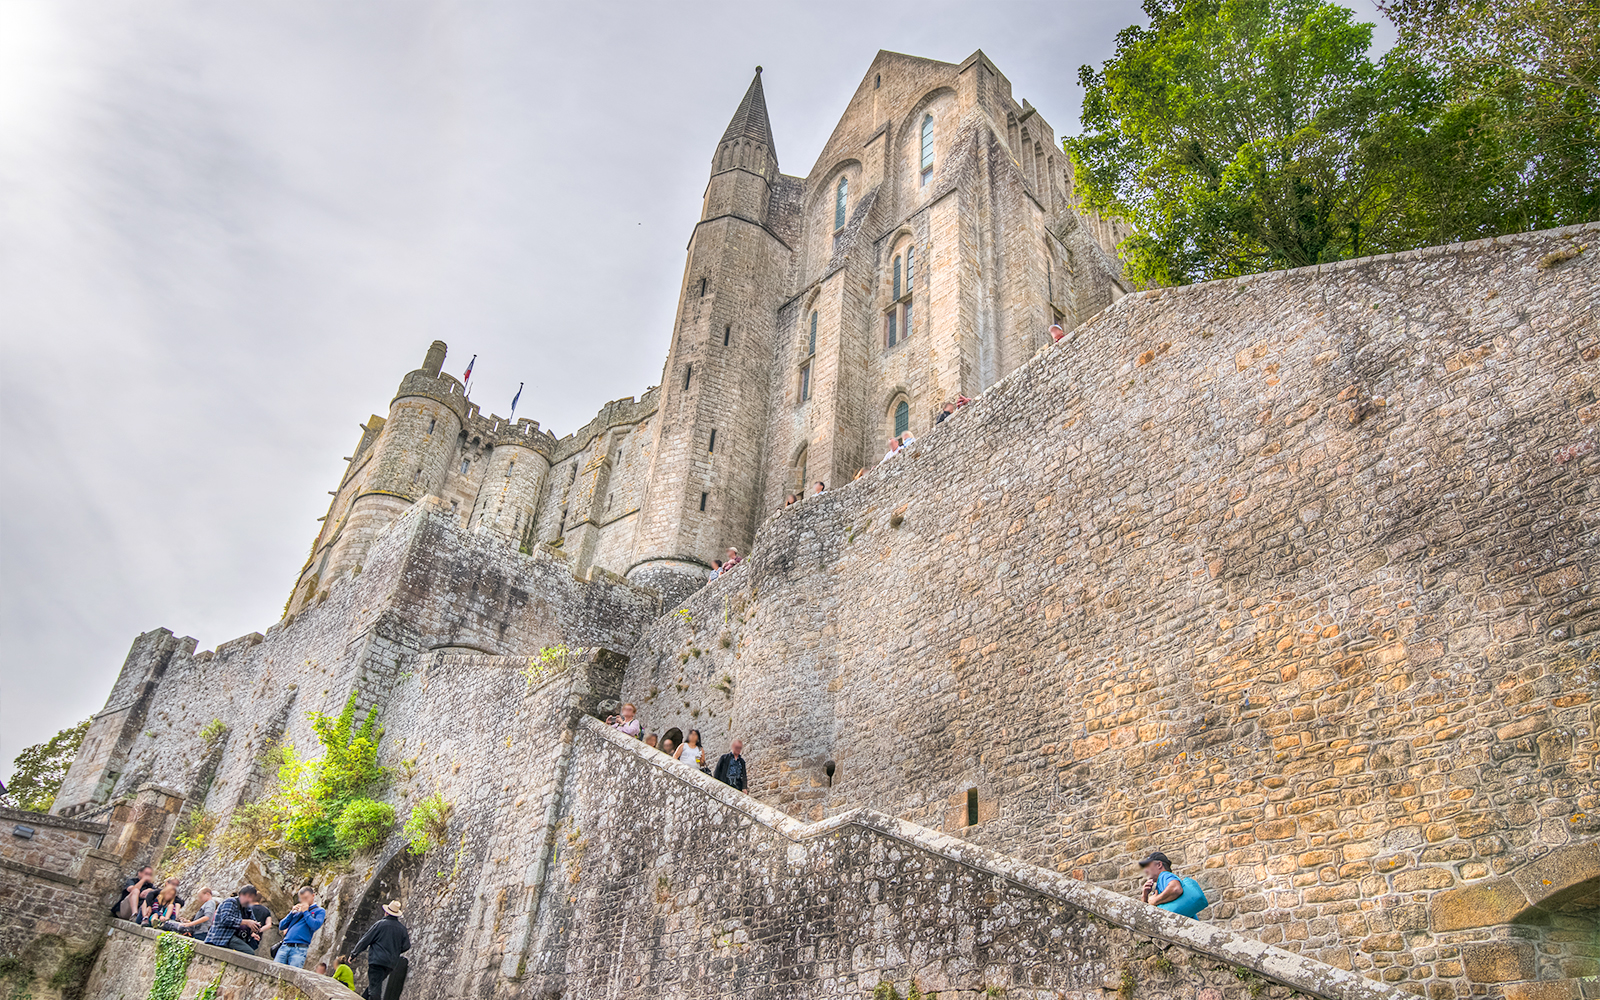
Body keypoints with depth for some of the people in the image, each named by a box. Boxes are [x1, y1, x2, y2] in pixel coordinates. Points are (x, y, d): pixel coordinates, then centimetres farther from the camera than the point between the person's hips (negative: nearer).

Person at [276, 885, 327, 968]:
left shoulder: (319, 911, 9)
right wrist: (292, 912, 6)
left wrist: (305, 911, -1)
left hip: (299, 949, -5)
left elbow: (315, 926, -10)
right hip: (284, 946, 5)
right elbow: (281, 926, 19)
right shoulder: (297, 910, 24)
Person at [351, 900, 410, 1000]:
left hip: (377, 960, -5)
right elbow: (406, 946, 11)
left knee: (374, 987, -6)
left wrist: (353, 953, 11)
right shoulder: (402, 928, 6)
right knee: (374, 985, 21)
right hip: (391, 963, 5)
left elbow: (365, 940, -1)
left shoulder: (380, 924, -7)